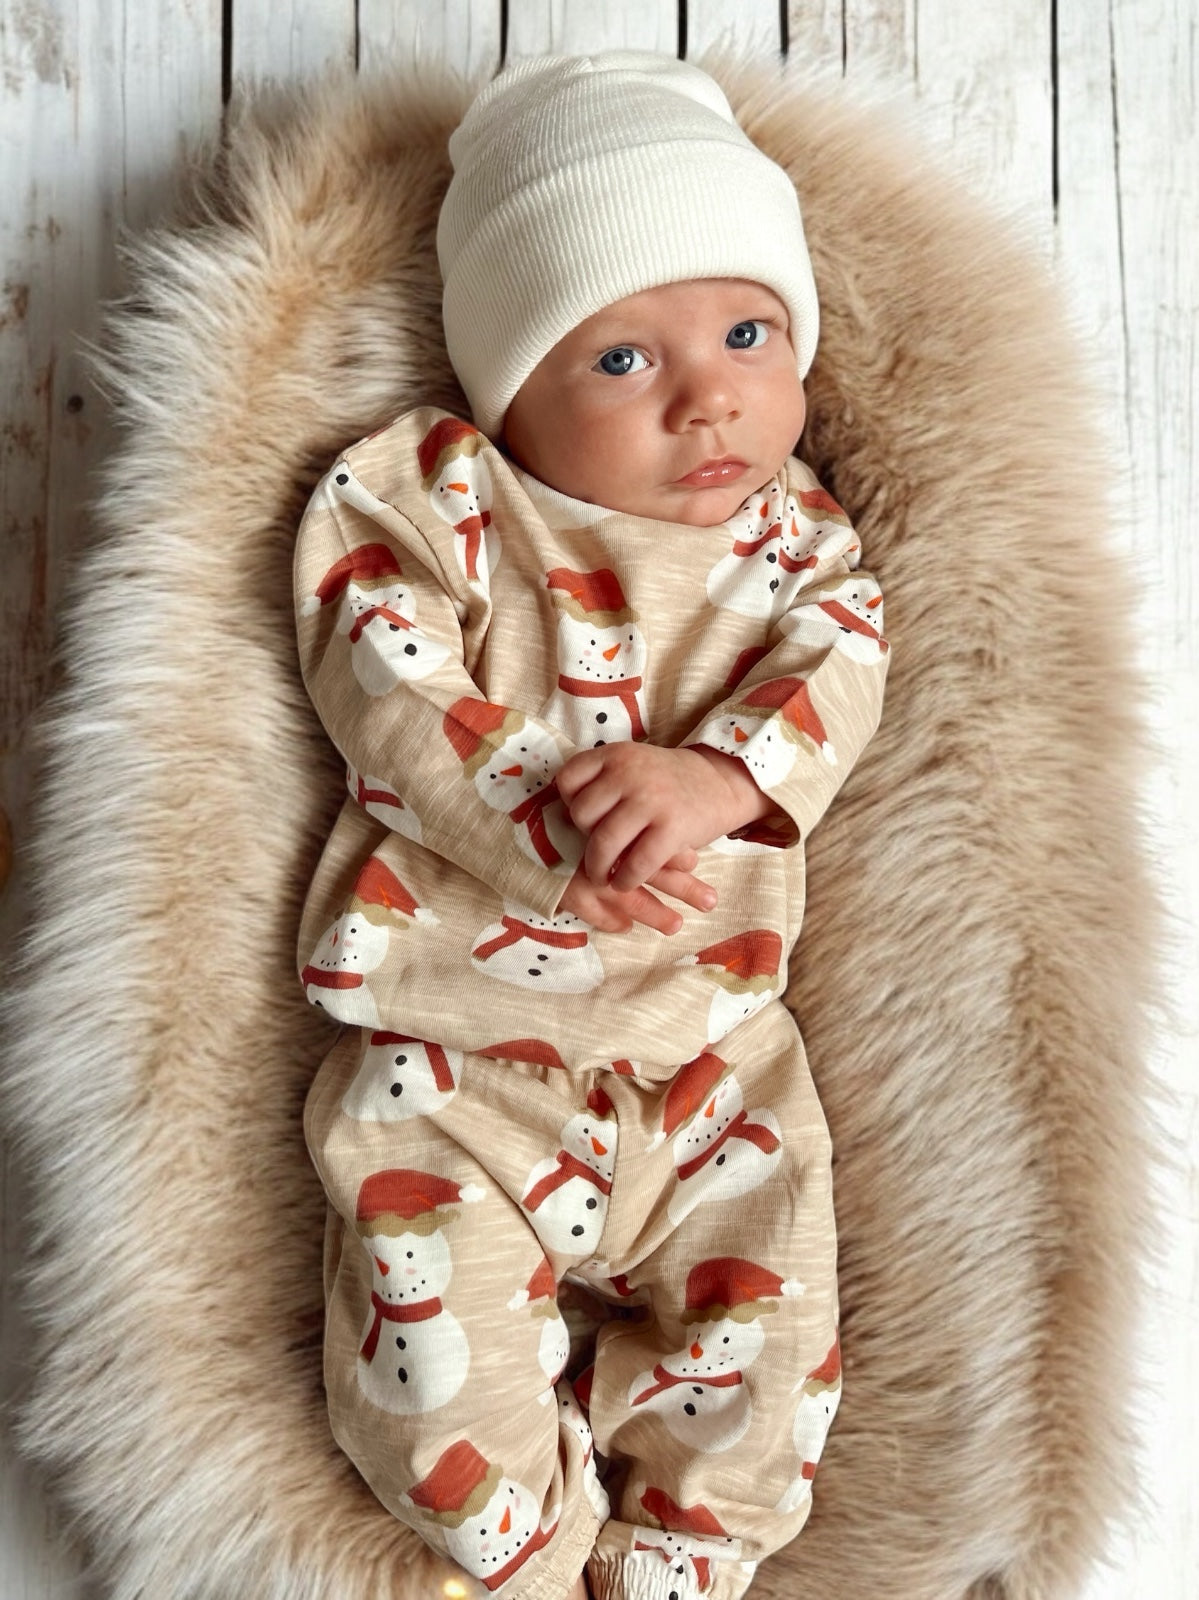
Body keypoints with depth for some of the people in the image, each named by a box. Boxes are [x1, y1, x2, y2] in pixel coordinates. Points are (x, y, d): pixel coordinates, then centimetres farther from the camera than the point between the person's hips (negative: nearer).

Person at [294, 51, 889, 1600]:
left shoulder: (789, 526, 6)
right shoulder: (423, 504, -6)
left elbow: (841, 662, -8)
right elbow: (392, 700, -15)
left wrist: (715, 776, -29)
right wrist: (555, 829, -30)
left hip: (711, 1054, 3)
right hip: (454, 1053, -2)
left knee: (766, 1314, 3)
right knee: (436, 1347, -8)